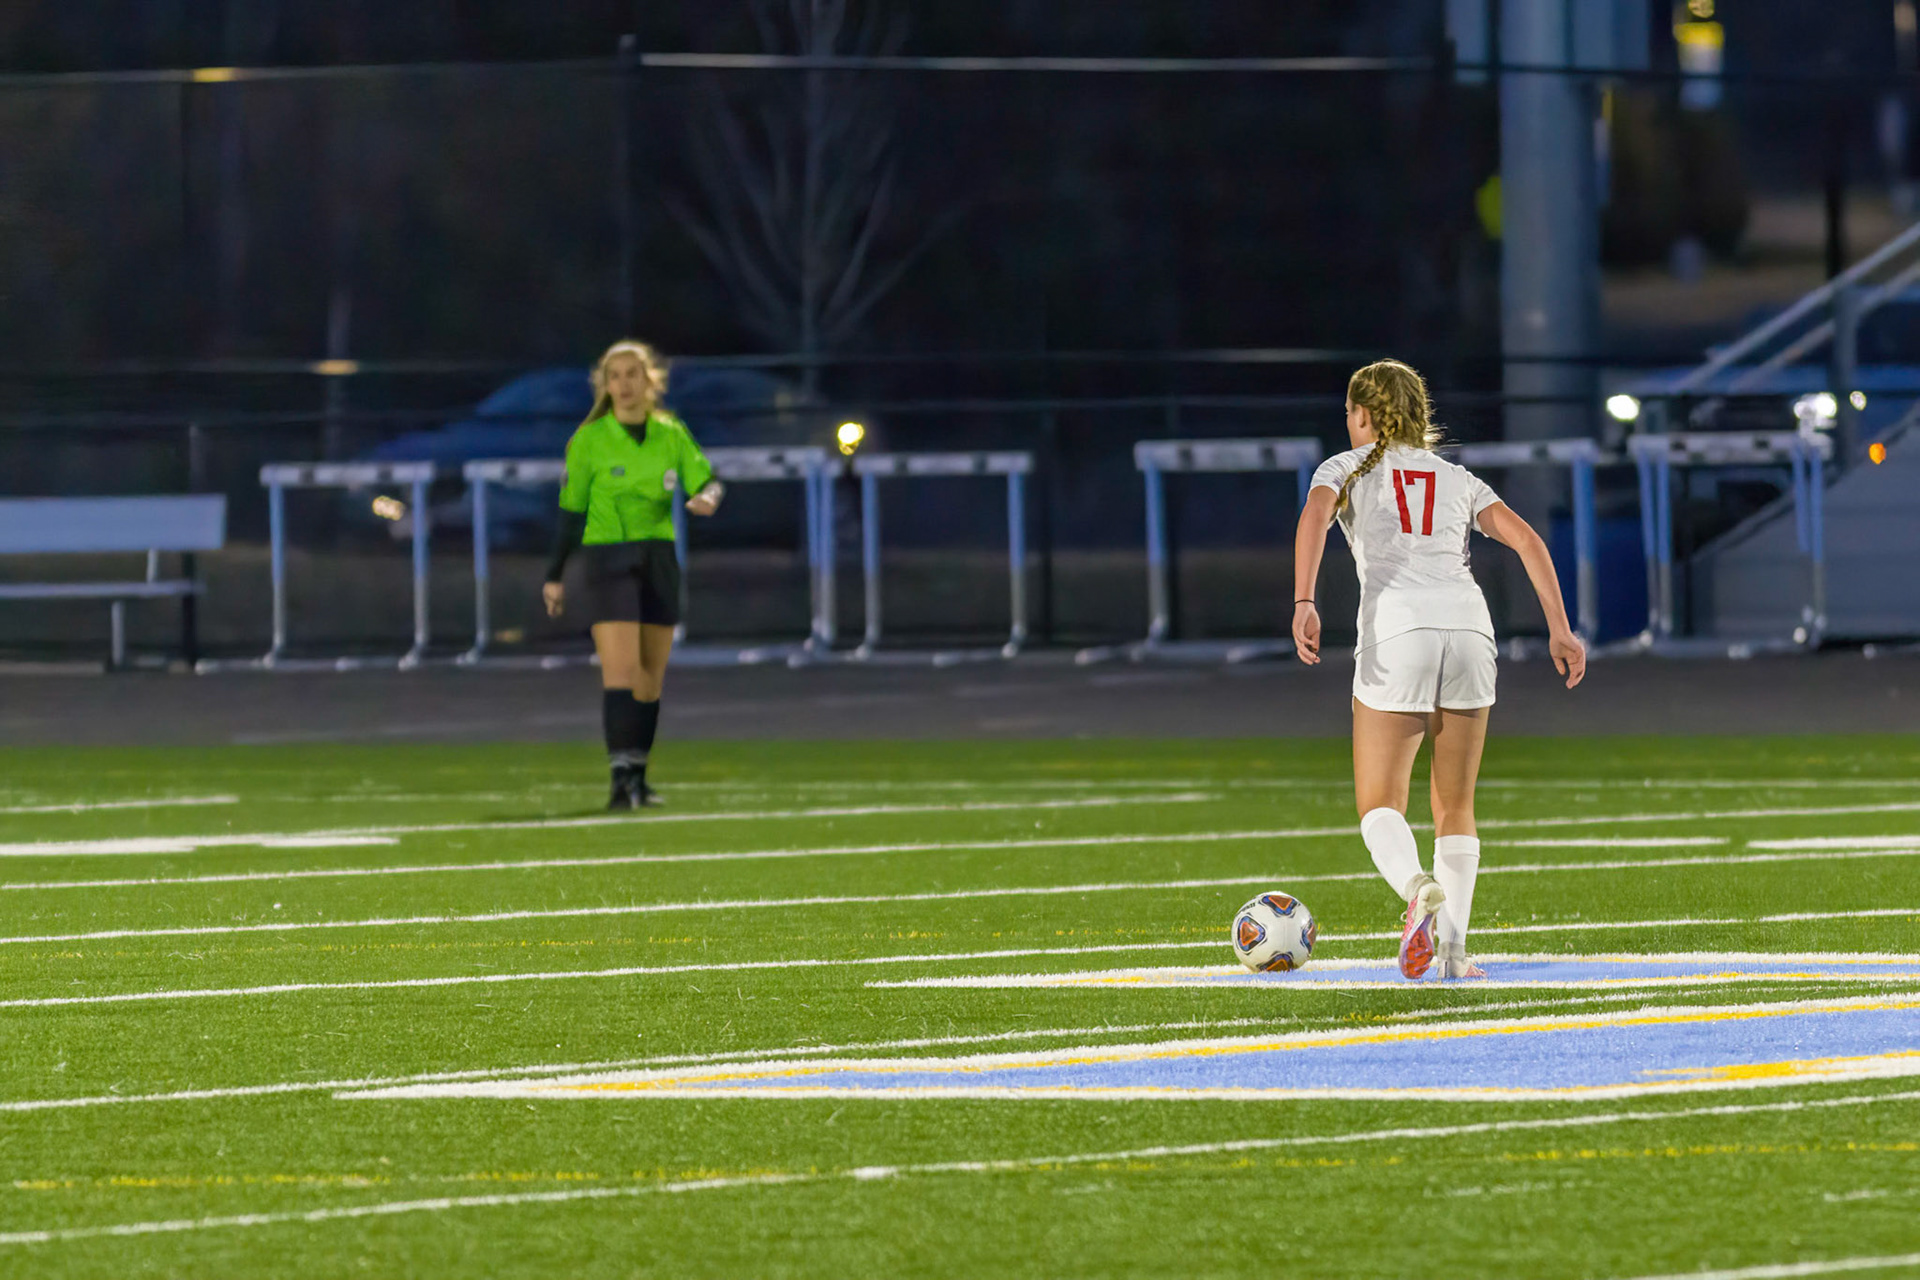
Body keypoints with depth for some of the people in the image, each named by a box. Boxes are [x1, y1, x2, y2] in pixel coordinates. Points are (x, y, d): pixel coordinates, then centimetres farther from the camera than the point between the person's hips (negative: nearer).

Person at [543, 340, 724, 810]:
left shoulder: (672, 435, 6)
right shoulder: (588, 441, -3)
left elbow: (706, 481, 2)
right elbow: (571, 511, 1)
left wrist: (706, 498, -23)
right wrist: (555, 575, 2)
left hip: (659, 559, 4)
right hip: (608, 559, -4)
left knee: (651, 678, 8)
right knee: (621, 670, -17)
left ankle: (637, 777, 17)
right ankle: (622, 776, -23)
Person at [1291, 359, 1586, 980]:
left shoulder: (1348, 468, 17)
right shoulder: (1456, 479, 26)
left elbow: (1315, 515, -5)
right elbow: (1526, 539, 14)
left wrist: (1303, 603, -16)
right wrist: (1559, 629, 10)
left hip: (1396, 627, -3)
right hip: (1468, 622, 3)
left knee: (1379, 806, 2)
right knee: (1455, 806, 14)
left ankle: (1418, 888, -29)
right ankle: (1452, 947, 2)